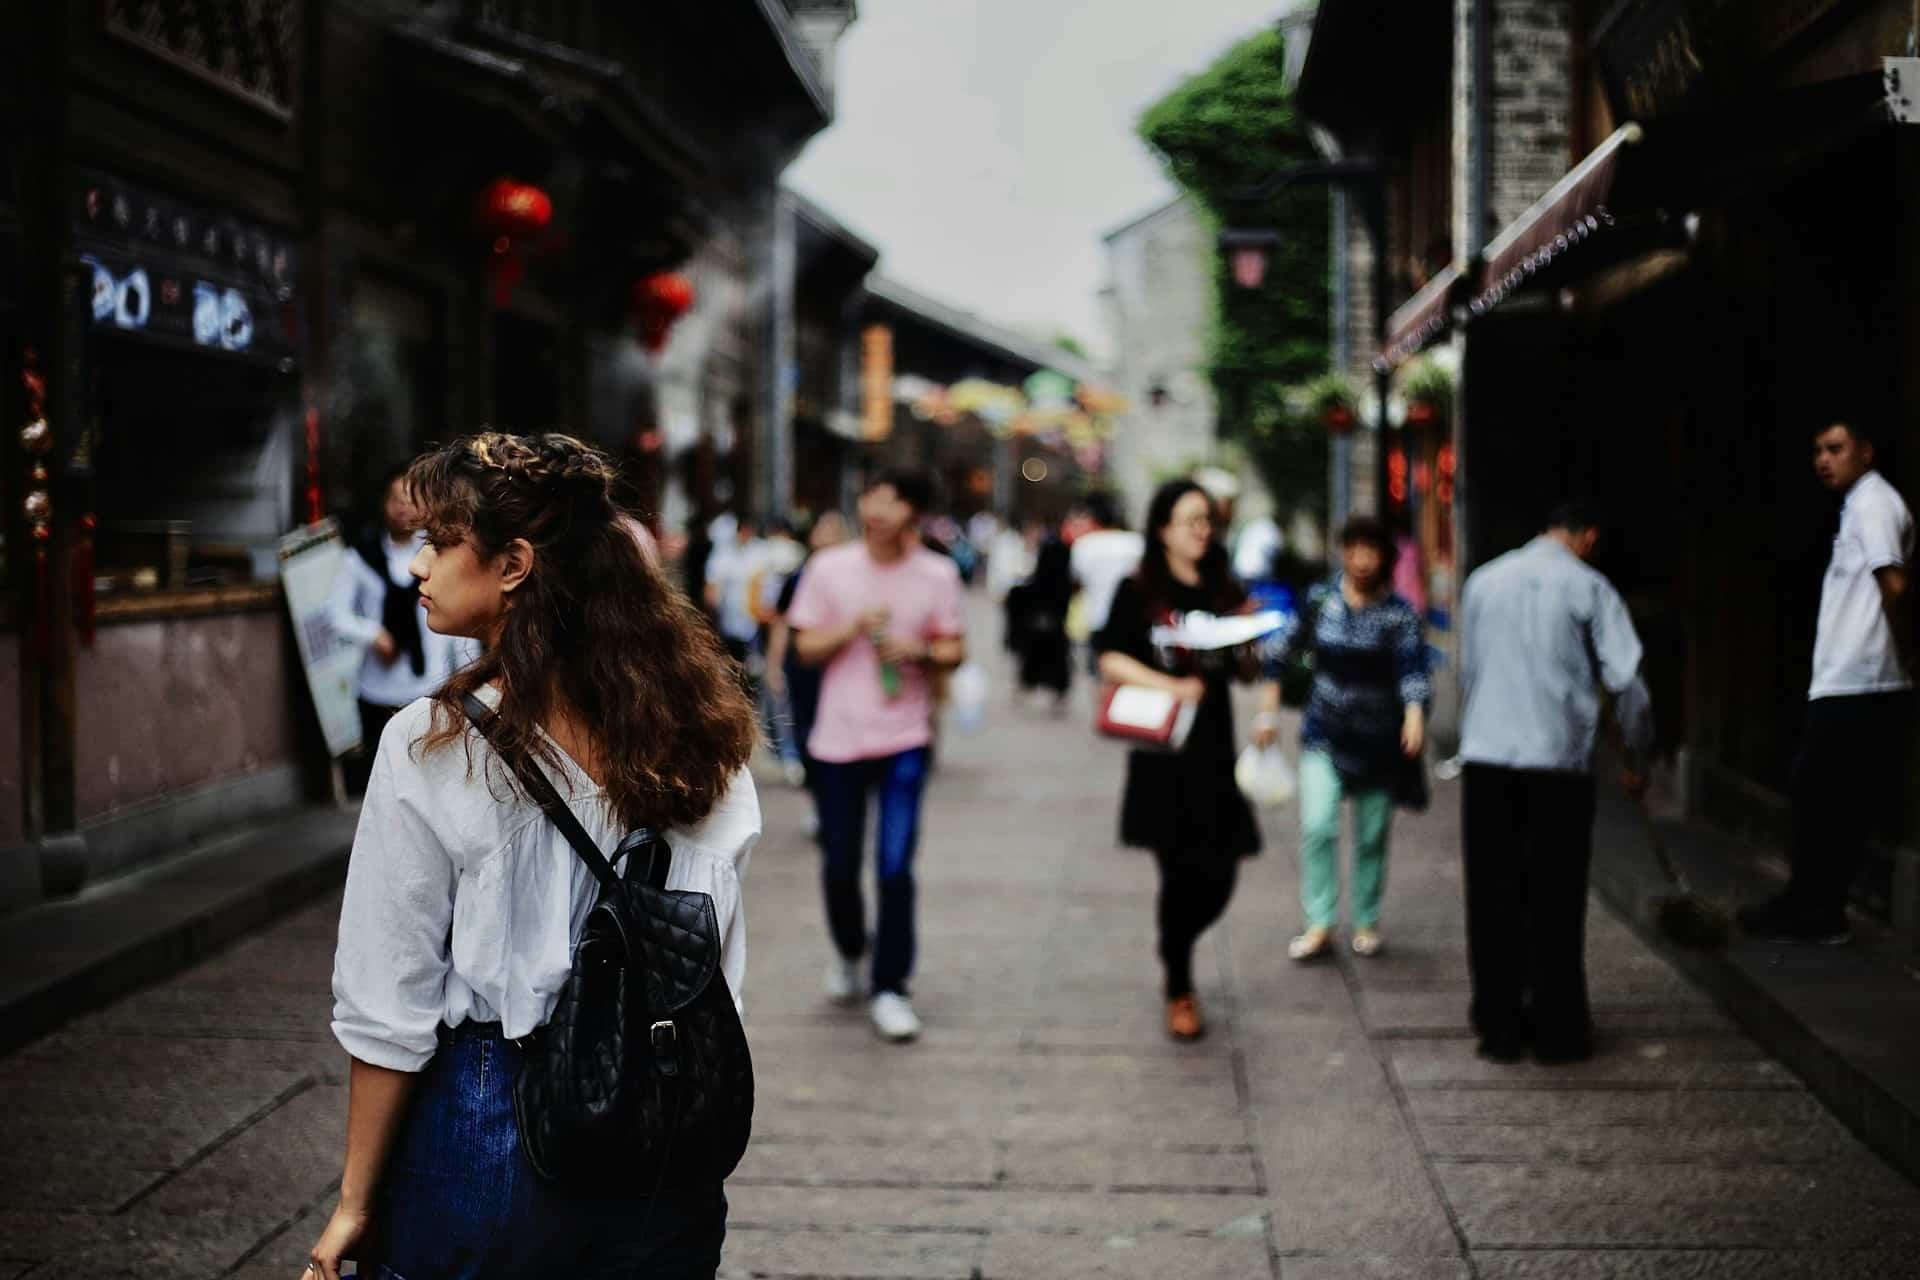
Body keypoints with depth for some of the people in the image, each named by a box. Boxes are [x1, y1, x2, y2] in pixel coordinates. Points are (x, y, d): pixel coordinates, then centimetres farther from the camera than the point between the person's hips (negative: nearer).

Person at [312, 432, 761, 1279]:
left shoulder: (433, 747, -15)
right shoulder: (695, 734, -3)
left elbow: (390, 1016, -11)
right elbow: (719, 984, 3)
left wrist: (355, 1205, -2)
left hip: (487, 1136, -4)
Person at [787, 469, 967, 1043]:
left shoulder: (937, 575, -2)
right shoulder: (830, 568, -1)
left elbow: (955, 649, 5)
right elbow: (806, 648, 2)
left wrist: (920, 651, -15)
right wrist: (852, 629, -15)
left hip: (904, 740, -1)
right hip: (837, 738, 1)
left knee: (895, 869, -7)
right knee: (839, 867, 9)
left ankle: (888, 989, 4)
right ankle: (848, 951, 38)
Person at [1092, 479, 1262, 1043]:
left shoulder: (1224, 592, 11)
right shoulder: (1138, 591, 0)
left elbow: (1247, 670, 14)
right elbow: (1110, 658, -6)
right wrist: (1169, 686, -17)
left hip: (1214, 747, 4)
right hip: (1161, 749, -4)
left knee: (1219, 875, 2)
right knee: (1181, 871, -3)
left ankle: (1175, 951, 31)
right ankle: (1179, 990, 13)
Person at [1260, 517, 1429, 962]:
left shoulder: (1400, 613, -7)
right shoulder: (1320, 601, 0)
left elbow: (1413, 667, -19)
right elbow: (1285, 654, 8)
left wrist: (1415, 716, -37)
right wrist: (1269, 710, 5)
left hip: (1379, 741, -1)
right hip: (1325, 736, 1)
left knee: (1372, 837, 7)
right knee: (1317, 826, -13)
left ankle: (1367, 923, 24)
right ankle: (1319, 924, -7)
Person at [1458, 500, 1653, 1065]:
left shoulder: (1484, 580, 12)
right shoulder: (1588, 586, -1)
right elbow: (1626, 679, -4)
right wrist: (1636, 756, 9)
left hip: (1485, 757, 3)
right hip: (1558, 759, -3)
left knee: (1493, 898, 8)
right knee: (1555, 902, 5)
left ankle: (1498, 1029, 11)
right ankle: (1557, 1031, 8)